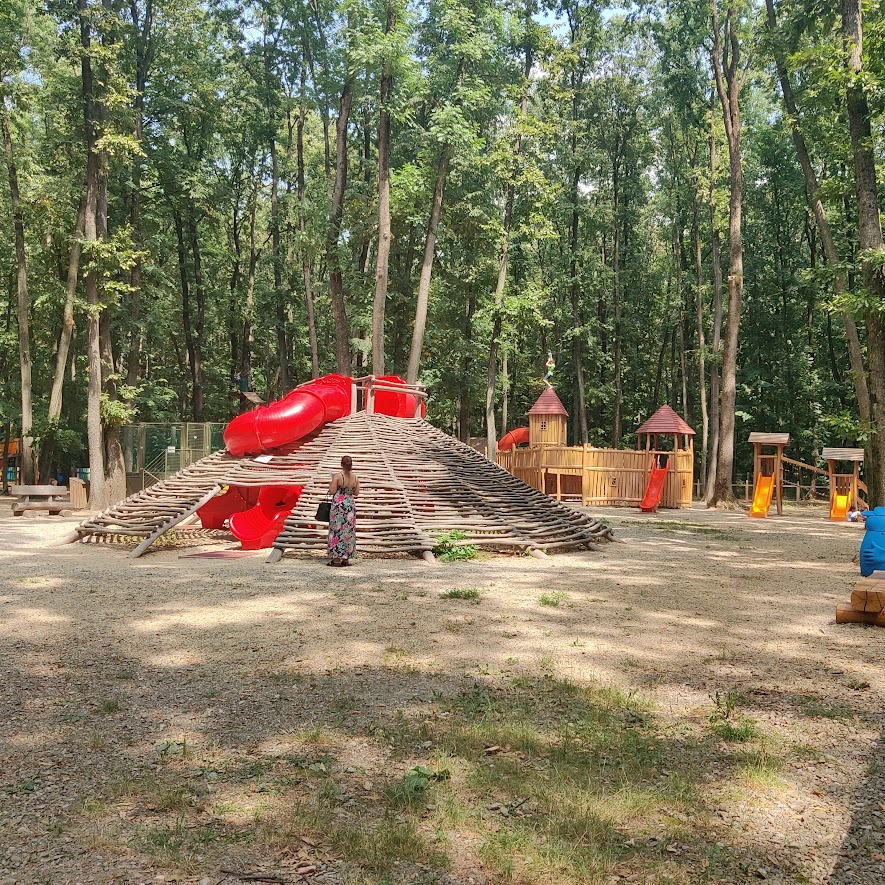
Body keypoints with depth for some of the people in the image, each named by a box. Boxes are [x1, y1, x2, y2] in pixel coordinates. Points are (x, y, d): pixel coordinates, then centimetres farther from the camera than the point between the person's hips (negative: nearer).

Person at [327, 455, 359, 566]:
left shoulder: (337, 476, -14)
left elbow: (332, 492, -12)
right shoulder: (355, 477, -2)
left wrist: (331, 485, 7)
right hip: (350, 505, 4)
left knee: (337, 530, 3)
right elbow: (356, 493, 5)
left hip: (338, 504, -4)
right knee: (349, 531, 9)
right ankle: (346, 558, 10)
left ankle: (337, 558, 1)